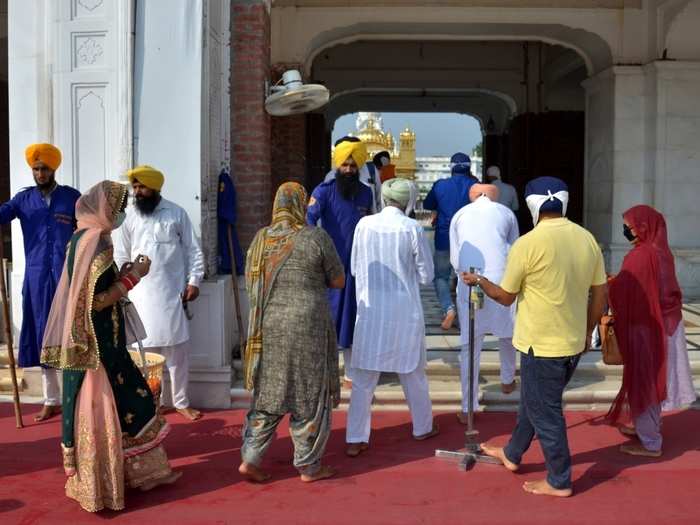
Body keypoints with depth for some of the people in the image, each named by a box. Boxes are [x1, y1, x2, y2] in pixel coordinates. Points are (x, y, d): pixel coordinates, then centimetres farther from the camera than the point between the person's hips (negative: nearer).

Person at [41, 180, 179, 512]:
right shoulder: (96, 242, -19)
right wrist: (133, 276, -13)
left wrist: (123, 274, 13)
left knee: (110, 405, 16)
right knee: (99, 409, 1)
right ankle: (98, 487, 13)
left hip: (87, 342, 10)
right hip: (96, 345, -10)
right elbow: (97, 300, -22)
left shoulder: (81, 238, 11)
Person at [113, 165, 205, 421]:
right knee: (145, 348, 3)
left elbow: (193, 250, 4)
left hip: (172, 292, 0)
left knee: (178, 349, 4)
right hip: (140, 293, 0)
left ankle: (181, 402, 16)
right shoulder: (128, 216, 4)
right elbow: (121, 256, 7)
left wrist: (194, 281, -5)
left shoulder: (176, 213, 2)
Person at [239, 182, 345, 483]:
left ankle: (251, 457, 10)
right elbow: (338, 281, -2)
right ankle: (308, 466, 17)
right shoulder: (316, 238, -10)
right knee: (309, 396, 8)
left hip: (267, 329, 4)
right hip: (307, 329, -4)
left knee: (267, 394, 14)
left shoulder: (260, 240, 4)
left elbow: (251, 285, 10)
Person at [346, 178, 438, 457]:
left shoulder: (364, 224, -3)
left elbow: (355, 268, 7)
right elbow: (426, 275, -3)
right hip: (405, 311, -1)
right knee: (413, 374, 17)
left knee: (363, 378, 7)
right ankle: (422, 427, 34)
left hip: (370, 311, 1)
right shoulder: (412, 228, -10)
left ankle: (356, 440, 8)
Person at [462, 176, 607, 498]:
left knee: (545, 412, 9)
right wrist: (587, 332, 20)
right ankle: (512, 454, 41)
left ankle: (559, 482, 22)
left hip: (542, 344, -7)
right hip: (574, 342, 7)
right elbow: (600, 295, 6)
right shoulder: (587, 239, -1)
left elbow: (505, 297, -6)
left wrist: (479, 281, 12)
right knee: (533, 400, 23)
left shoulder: (527, 244, -17)